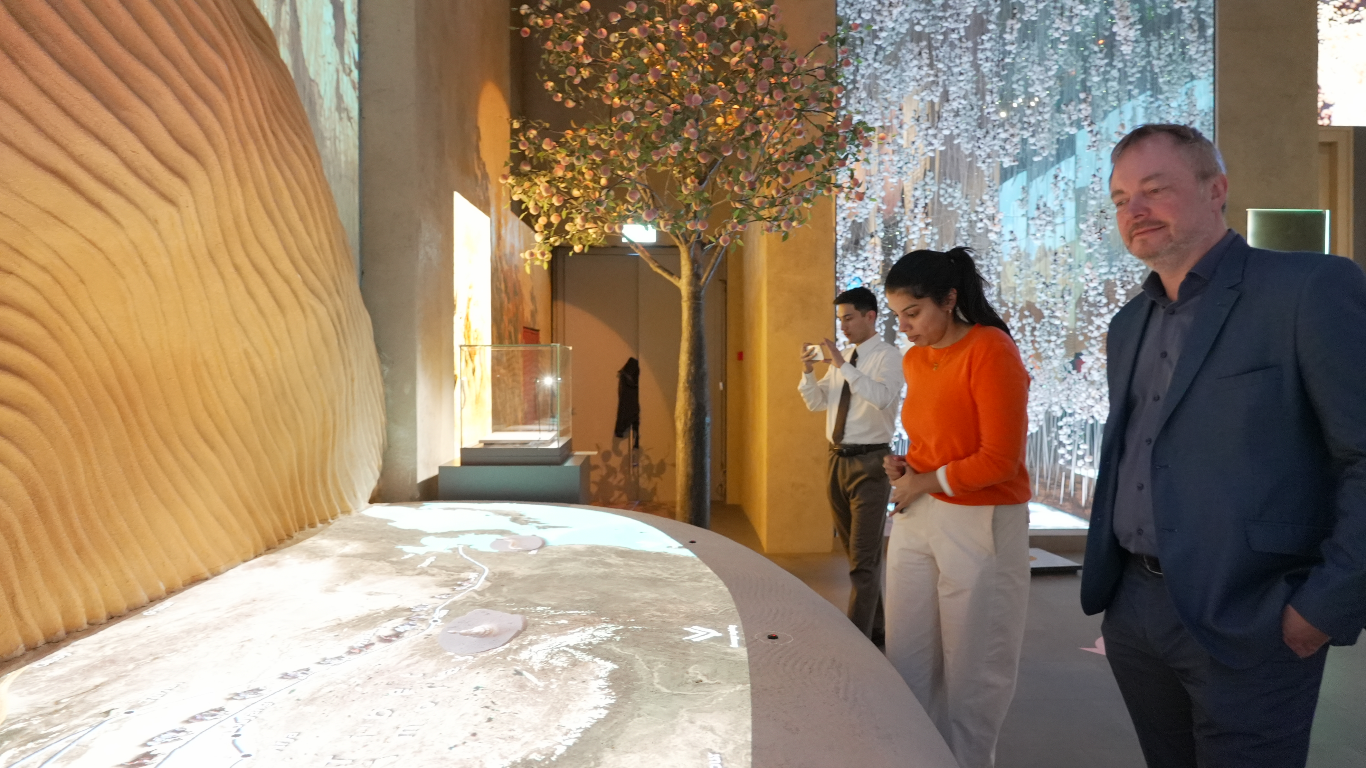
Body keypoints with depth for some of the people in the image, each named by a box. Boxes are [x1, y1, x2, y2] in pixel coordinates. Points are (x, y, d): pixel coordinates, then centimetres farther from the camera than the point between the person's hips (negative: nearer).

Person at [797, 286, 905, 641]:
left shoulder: (889, 356, -9)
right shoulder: (842, 360, 12)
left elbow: (882, 398, -27)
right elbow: (816, 403, 14)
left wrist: (842, 365, -27)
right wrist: (808, 370, -3)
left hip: (870, 462, -8)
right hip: (838, 460, 8)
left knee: (864, 558, -5)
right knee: (856, 553, 17)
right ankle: (874, 628, 32)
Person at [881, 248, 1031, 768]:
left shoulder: (991, 350, -13)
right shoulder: (914, 359, 9)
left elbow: (1000, 459, -17)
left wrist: (922, 483, -8)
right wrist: (905, 468, 3)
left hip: (979, 525, -7)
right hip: (916, 518, 7)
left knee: (972, 668, 8)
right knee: (908, 659, 11)